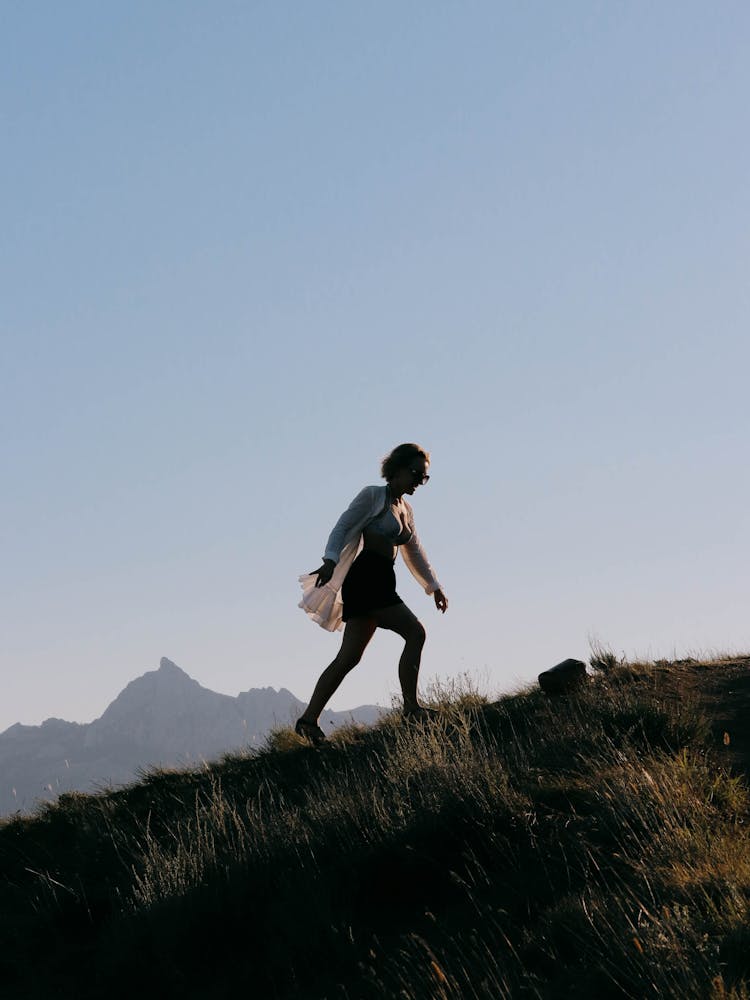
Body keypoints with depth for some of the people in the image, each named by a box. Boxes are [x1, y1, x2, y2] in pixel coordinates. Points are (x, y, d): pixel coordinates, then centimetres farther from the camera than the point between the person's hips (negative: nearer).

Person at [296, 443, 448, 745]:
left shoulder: (405, 509, 23)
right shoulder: (372, 496, -1)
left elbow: (414, 553, 32)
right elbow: (343, 526, -11)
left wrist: (433, 585, 31)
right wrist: (330, 560, -25)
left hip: (381, 585, 8)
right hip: (364, 580, -8)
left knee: (349, 657, 1)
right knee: (415, 631, -15)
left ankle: (308, 720, -2)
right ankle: (411, 706, -15)